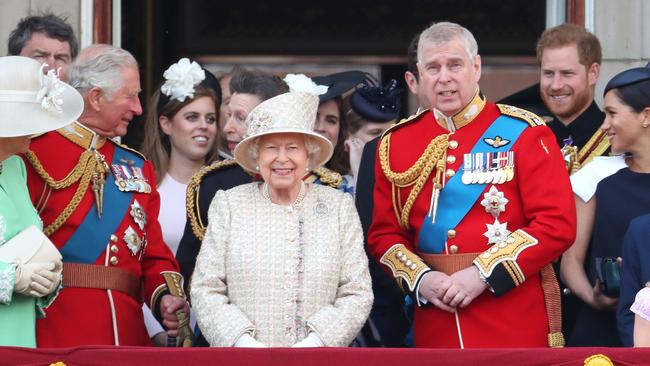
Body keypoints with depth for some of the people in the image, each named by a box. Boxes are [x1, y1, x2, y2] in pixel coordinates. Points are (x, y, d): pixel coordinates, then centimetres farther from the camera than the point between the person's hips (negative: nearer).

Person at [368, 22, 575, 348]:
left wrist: (483, 275, -16)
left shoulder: (523, 133, -3)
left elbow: (557, 224, -9)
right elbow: (384, 234, 10)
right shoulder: (396, 143, 8)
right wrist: (420, 280, -9)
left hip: (516, 322, -3)